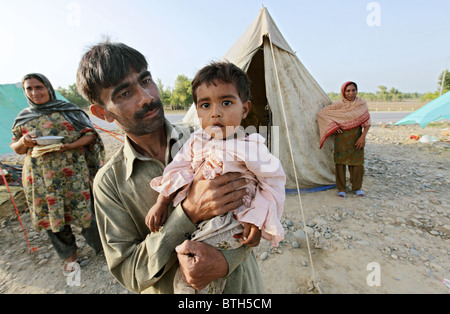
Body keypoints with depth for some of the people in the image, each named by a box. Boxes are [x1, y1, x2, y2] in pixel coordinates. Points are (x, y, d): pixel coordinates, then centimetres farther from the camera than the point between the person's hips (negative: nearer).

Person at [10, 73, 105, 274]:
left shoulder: (67, 110, 0)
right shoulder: (23, 117, 11)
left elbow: (89, 134, -2)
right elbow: (16, 148, 15)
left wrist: (68, 147, -18)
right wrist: (24, 142, -9)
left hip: (72, 172, -4)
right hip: (40, 177, 4)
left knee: (83, 210, 1)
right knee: (51, 214, 12)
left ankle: (101, 245, 25)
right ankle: (69, 254, 33)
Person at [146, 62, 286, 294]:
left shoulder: (249, 147, -16)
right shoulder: (196, 140, 1)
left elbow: (273, 180, -9)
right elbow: (179, 170, 5)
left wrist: (257, 219, -13)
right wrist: (161, 203, -1)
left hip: (231, 223, -6)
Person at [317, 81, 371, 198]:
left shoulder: (362, 103, 3)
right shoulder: (338, 105, -4)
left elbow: (367, 122, 4)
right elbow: (322, 113, -2)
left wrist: (363, 136, -7)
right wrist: (333, 125, -7)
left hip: (357, 138, 2)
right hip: (342, 138, -2)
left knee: (357, 163, 5)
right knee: (341, 162, 2)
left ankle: (357, 188, 23)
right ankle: (341, 188, 15)